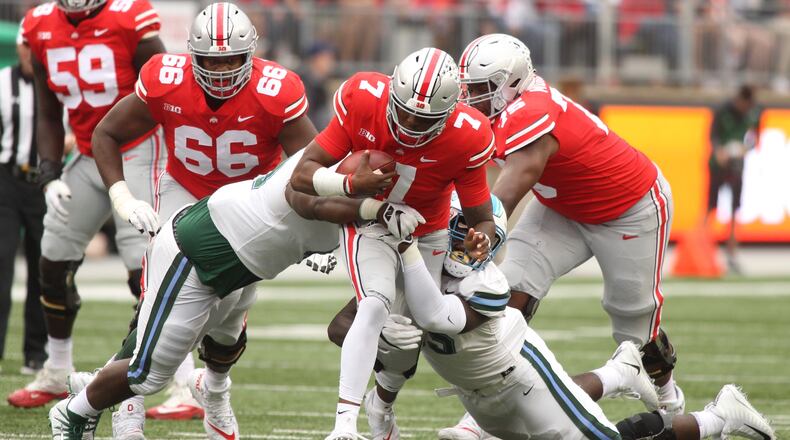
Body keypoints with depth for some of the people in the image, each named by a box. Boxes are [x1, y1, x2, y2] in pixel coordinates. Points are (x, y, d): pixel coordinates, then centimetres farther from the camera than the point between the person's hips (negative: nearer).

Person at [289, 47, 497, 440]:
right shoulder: (362, 100, -29)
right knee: (375, 307, -26)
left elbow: (480, 217, -18)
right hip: (368, 226, -3)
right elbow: (303, 176, -26)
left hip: (427, 234, 3)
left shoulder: (467, 138, -28)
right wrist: (351, 185, -45)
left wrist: (481, 240, -43)